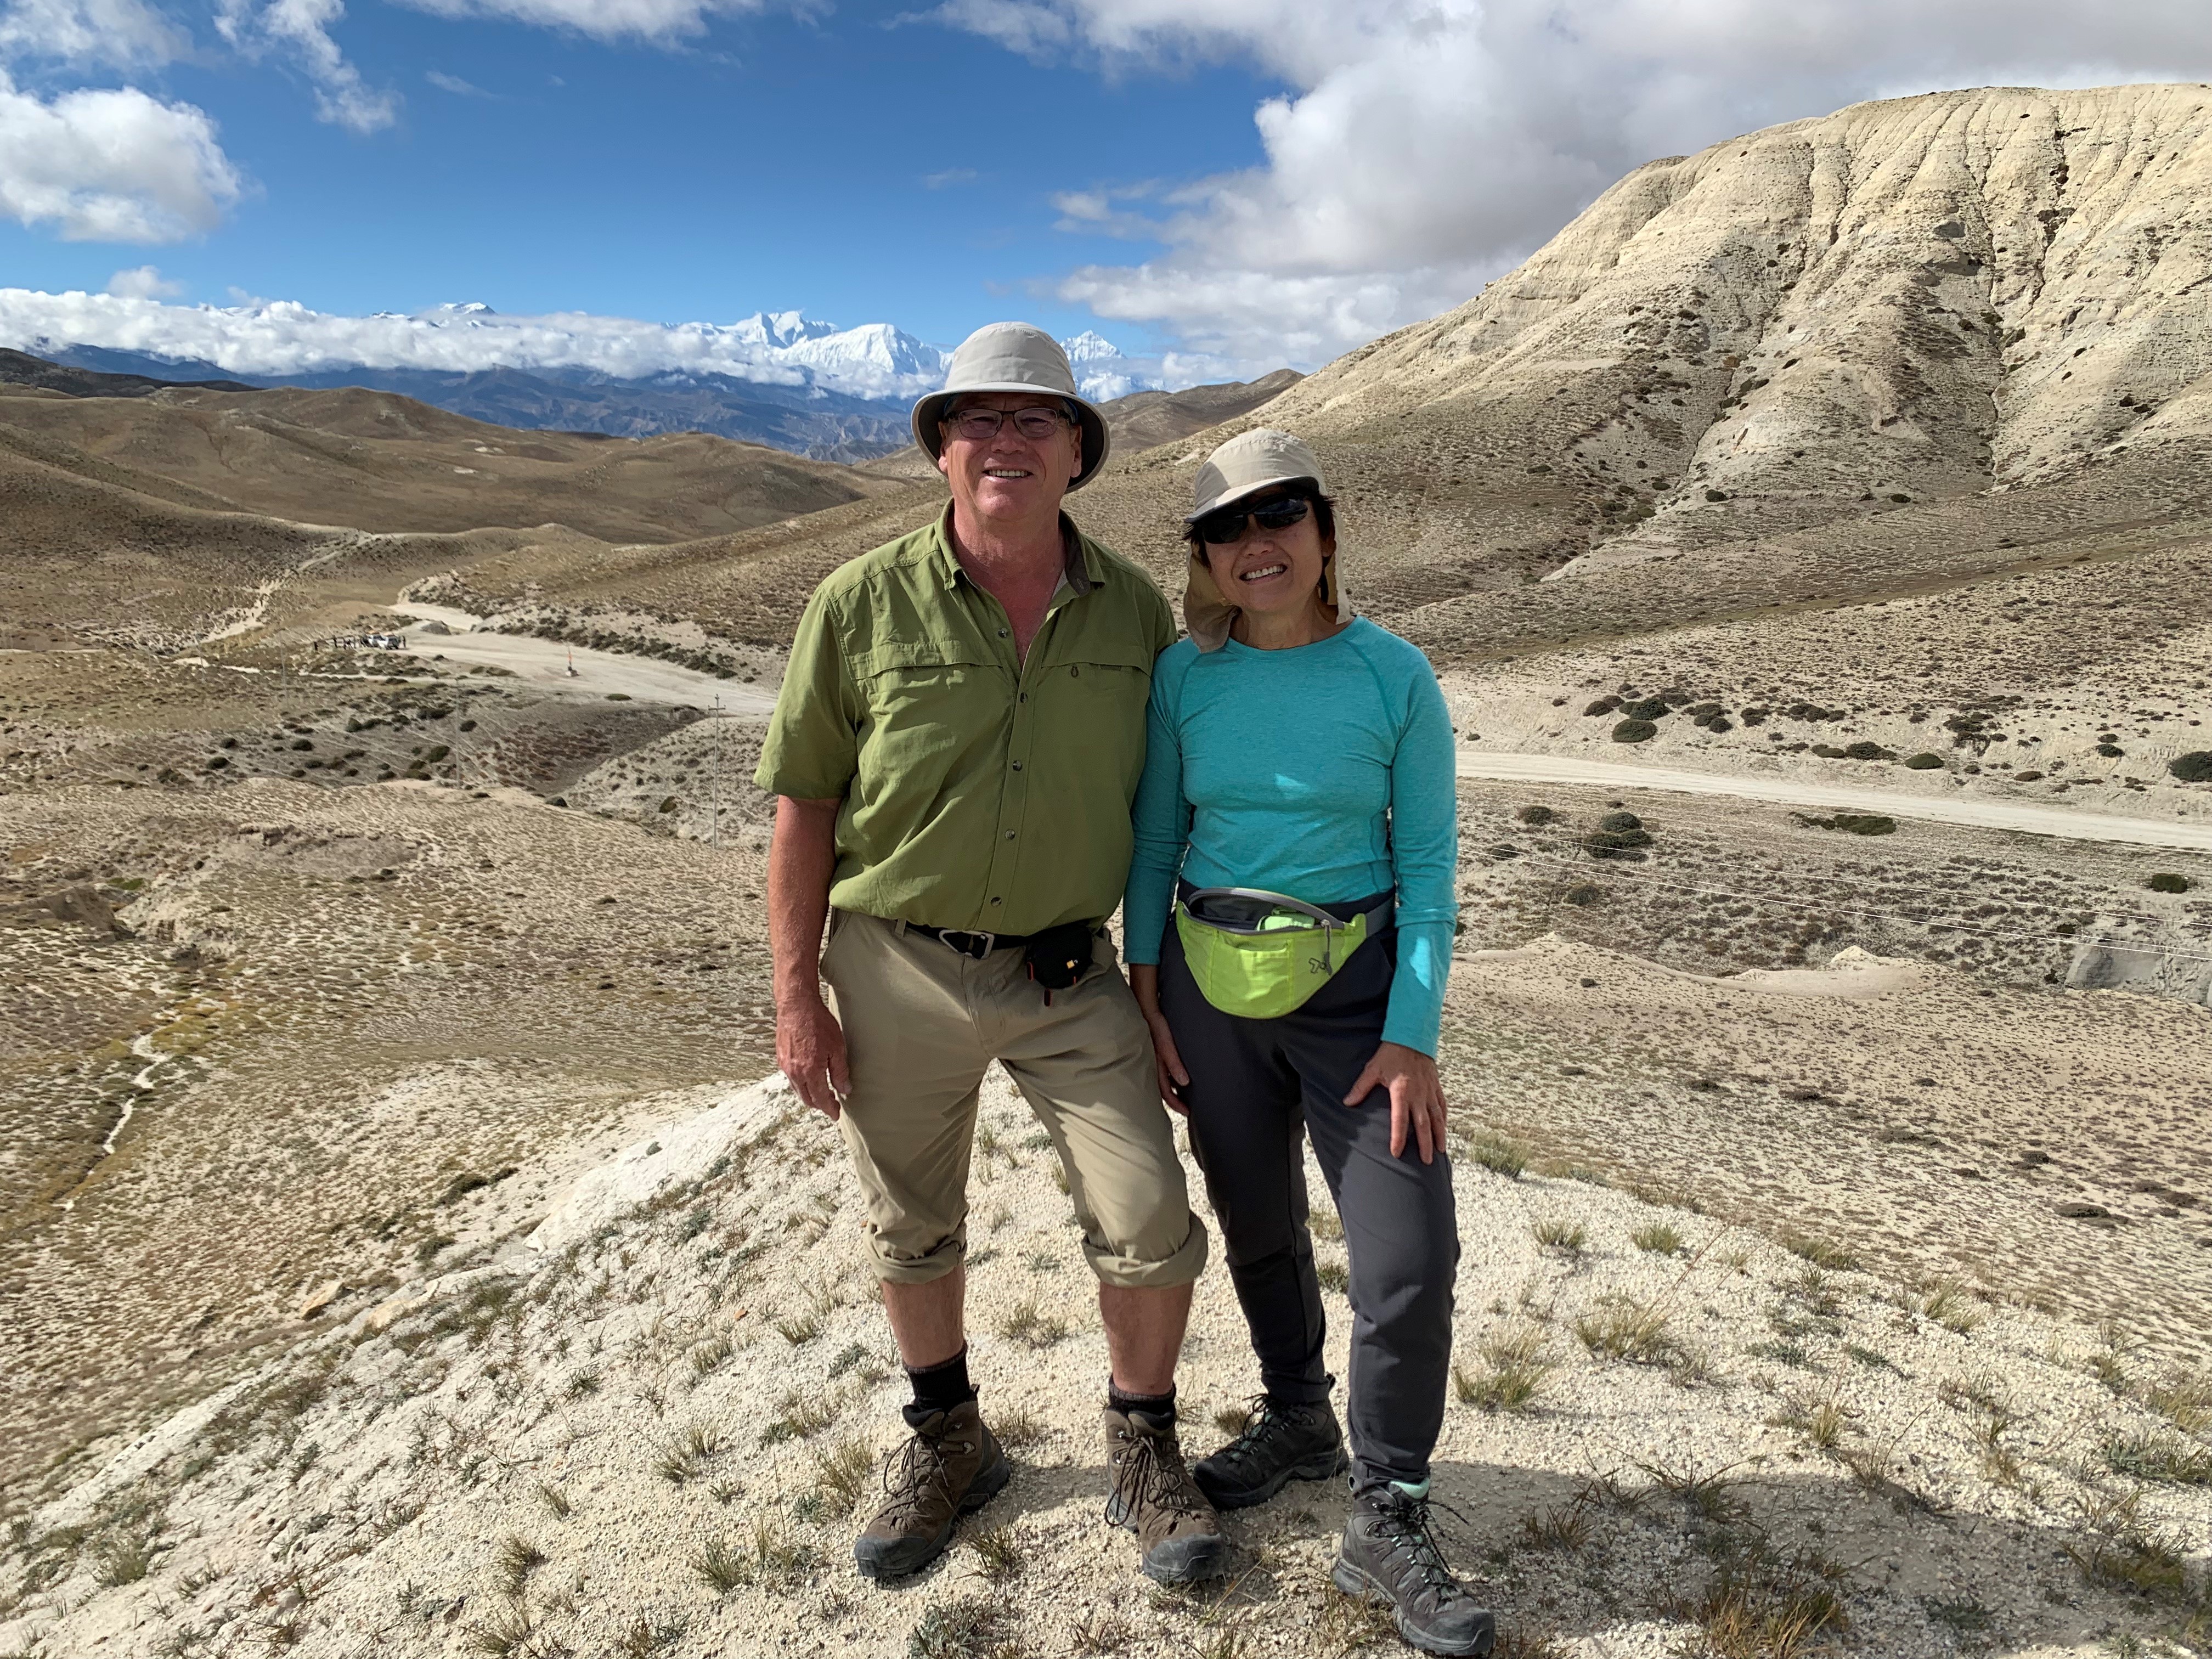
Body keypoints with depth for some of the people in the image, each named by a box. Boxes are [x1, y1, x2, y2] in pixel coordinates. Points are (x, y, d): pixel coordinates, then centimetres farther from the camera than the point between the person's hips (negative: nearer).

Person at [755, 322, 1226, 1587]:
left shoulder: (1135, 610, -3)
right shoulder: (863, 605, -9)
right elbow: (805, 802, -5)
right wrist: (798, 995, -6)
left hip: (1072, 975, 1)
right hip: (899, 971, 0)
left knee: (1151, 1227, -1)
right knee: (913, 1231, 16)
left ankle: (1145, 1455, 27)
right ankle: (949, 1443, 42)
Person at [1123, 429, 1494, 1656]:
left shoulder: (1394, 676, -8)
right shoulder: (1186, 676, -3)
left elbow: (1428, 861, -7)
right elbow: (1154, 840, 4)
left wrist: (1414, 1036, -13)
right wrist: (1144, 995, 1)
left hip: (1355, 990, -2)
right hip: (1211, 986, 2)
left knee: (1410, 1261, -4)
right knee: (1257, 1226, 18)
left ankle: (1385, 1522, 17)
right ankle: (1299, 1421, 43)